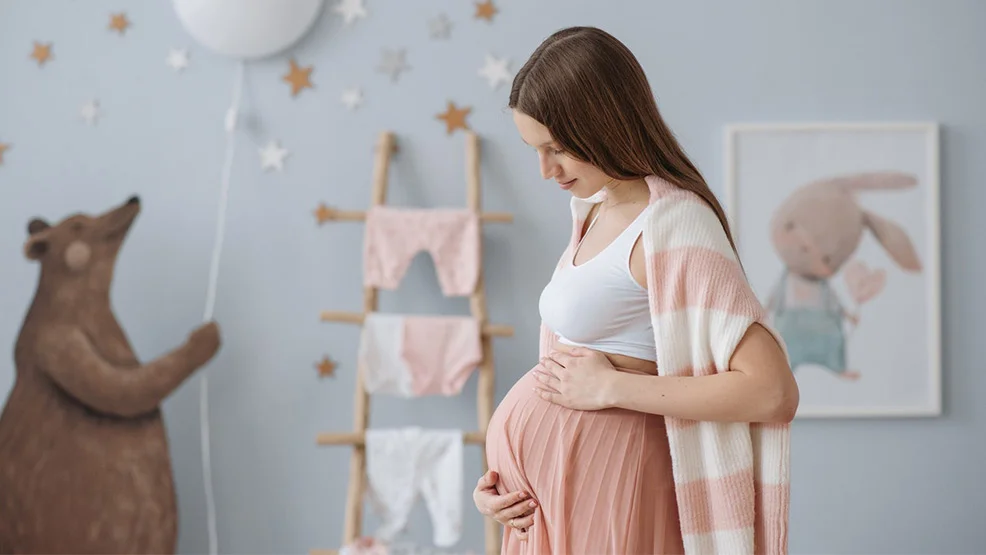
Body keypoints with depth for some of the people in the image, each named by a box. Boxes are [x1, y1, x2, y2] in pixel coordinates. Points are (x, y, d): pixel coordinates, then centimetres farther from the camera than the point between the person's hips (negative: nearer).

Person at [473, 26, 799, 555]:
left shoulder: (672, 225, -16)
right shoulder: (594, 210, 10)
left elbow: (772, 390, -23)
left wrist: (610, 387, -18)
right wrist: (499, 471, 4)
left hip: (600, 483, -8)